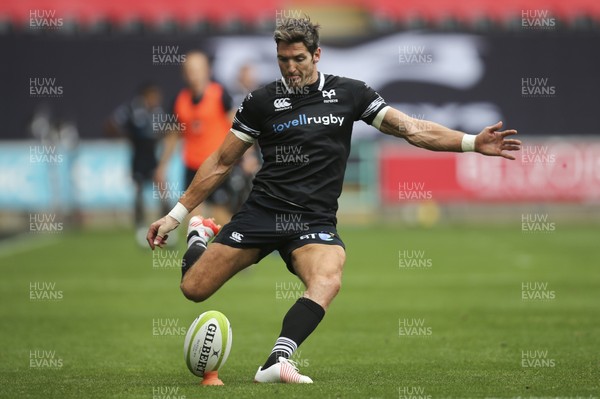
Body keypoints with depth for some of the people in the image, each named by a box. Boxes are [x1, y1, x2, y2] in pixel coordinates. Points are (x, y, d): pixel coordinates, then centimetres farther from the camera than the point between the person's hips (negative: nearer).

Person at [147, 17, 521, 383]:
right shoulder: (262, 101, 4)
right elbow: (222, 162, 10)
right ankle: (200, 236, 29)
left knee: (328, 281, -34)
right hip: (262, 212, 0)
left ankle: (277, 361, -43)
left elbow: (413, 129, 4)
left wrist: (473, 142, -8)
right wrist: (175, 214, 8)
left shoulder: (349, 93, 6)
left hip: (315, 220, 0)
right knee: (193, 289, -5)